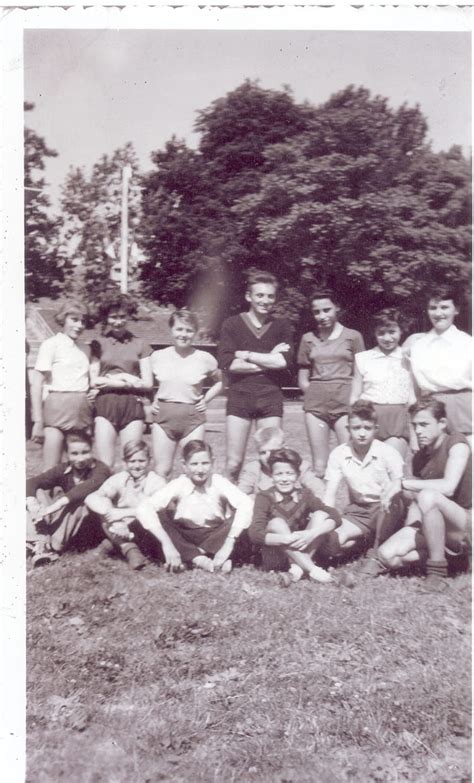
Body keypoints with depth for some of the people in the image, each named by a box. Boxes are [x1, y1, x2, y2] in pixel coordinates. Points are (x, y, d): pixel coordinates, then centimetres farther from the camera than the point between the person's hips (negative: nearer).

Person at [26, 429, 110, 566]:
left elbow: (90, 486, -38)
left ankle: (53, 546, -33)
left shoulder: (100, 469, -15)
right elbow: (31, 482, -9)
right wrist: (32, 502, -31)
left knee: (80, 500, -33)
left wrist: (57, 504, -45)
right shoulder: (63, 469, -1)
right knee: (37, 493, -10)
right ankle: (39, 542, -28)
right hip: (63, 519, 5)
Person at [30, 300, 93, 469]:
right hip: (58, 406, -5)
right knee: (51, 472, -5)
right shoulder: (51, 344, -1)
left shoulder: (85, 349, 16)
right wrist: (38, 421, -11)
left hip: (83, 408, 6)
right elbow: (36, 385, -6)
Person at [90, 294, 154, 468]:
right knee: (105, 465, -4)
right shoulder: (98, 343, 10)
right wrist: (127, 380, -7)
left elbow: (148, 383, 5)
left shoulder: (139, 344, 10)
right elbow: (94, 381, 2)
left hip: (132, 406, 1)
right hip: (105, 406, 0)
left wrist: (112, 379, -4)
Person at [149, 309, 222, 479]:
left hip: (192, 416, -1)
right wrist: (152, 401, 6)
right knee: (161, 471, 3)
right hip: (163, 415, 1)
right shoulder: (157, 356, 3)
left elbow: (220, 382, 14)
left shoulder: (205, 359, -1)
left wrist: (205, 400, 2)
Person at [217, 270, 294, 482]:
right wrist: (268, 361, -8)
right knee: (233, 464, 1)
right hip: (239, 397, -1)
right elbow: (227, 363, -10)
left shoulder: (282, 326, 9)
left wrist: (247, 355, -7)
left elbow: (285, 360, -8)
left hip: (271, 398, 2)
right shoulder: (232, 324, 4)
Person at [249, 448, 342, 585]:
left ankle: (297, 568, -25)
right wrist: (286, 539, -38)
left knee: (320, 514, -15)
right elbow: (255, 533, -23)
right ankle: (312, 570, -31)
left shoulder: (304, 495, -3)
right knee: (276, 523, -29)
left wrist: (312, 533, -32)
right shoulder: (265, 497, -10)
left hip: (302, 552, 3)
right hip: (274, 557, -3)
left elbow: (335, 517, -13)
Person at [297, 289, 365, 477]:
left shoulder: (352, 336, 8)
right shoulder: (308, 338, 14)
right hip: (315, 403, 2)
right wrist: (315, 395, 2)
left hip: (345, 402, -2)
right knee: (319, 466, 1)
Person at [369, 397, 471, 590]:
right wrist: (408, 535, -6)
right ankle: (439, 552, 6)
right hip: (430, 529, 6)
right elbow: (415, 502, 8)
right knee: (387, 556, -17)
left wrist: (403, 483, -22)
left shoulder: (456, 443, -10)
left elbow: (448, 487, -27)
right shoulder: (419, 458, 9)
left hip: (465, 527, -6)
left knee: (427, 495, -36)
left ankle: (437, 570, -20)